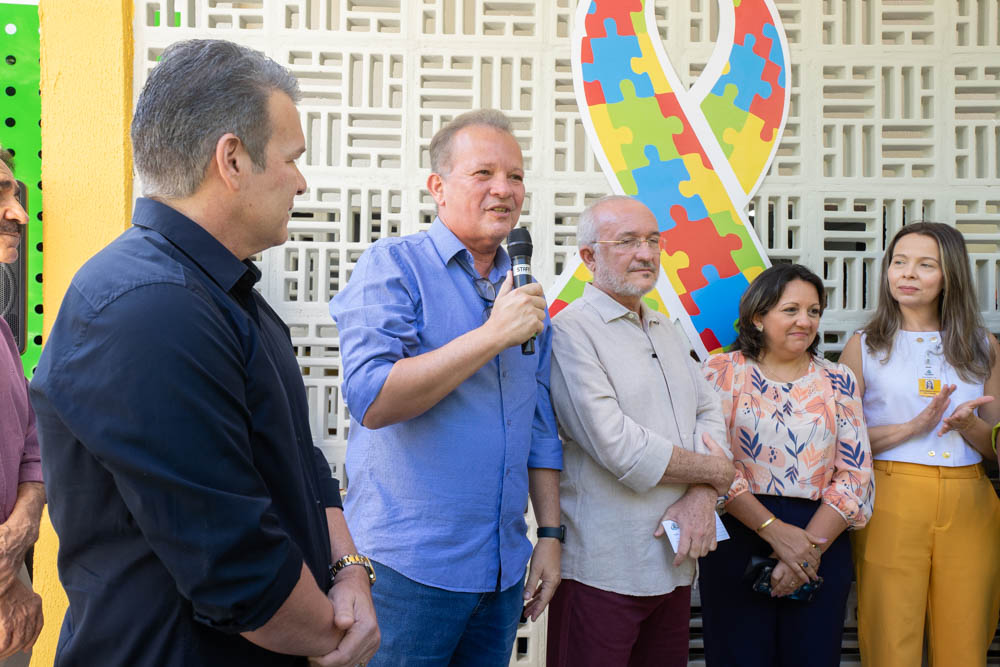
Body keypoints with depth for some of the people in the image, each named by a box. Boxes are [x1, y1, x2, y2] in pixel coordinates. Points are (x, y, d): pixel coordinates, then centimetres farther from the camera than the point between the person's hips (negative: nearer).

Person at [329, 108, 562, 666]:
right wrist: (495, 334, -20)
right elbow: (372, 400, -20)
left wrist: (551, 534, 10)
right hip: (411, 567, -6)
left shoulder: (524, 292, 12)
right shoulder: (394, 266, -8)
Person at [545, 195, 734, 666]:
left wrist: (702, 497, -9)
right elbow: (616, 446, -21)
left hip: (675, 564, 8)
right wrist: (714, 471, -7)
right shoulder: (571, 331, -12)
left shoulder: (665, 329, 15)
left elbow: (709, 413, 10)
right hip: (602, 571, -7)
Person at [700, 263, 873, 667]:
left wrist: (810, 545, -10)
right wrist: (774, 530, -15)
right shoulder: (722, 372, 1)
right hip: (738, 540, -2)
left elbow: (856, 474, 3)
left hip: (822, 548, 2)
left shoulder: (838, 381, 9)